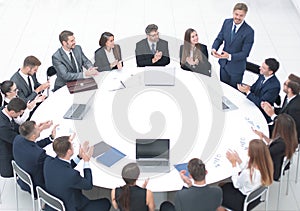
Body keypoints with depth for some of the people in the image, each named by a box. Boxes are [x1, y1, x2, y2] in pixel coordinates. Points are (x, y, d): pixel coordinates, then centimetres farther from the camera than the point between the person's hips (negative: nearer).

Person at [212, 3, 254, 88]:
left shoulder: (249, 32, -23)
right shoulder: (227, 22, -7)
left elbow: (245, 53, -20)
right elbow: (219, 38, 3)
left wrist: (229, 56, -33)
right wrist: (214, 49, -18)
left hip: (236, 67, -5)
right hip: (224, 64, 5)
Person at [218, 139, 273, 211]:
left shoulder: (248, 172, -37)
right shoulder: (265, 165, -16)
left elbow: (236, 184, -16)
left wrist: (234, 163, -13)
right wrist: (238, 159, -3)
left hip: (245, 201, -7)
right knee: (224, 186, 23)